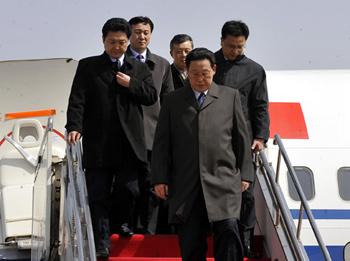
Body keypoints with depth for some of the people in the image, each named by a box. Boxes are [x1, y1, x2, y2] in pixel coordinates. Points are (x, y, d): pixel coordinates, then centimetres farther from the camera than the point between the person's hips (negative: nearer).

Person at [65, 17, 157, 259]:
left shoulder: (140, 69, 15)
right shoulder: (88, 66, 7)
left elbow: (152, 96, 6)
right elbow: (77, 100, -3)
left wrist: (131, 84, -7)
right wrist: (74, 127, -17)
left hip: (129, 143, 2)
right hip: (98, 143, -1)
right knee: (98, 196, -1)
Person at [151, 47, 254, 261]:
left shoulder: (230, 96, 10)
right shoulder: (173, 101, 11)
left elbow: (242, 137, 10)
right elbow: (162, 143, 10)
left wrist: (245, 175, 6)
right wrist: (160, 179, 2)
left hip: (223, 180, -1)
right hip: (186, 185, 1)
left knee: (228, 230, -17)